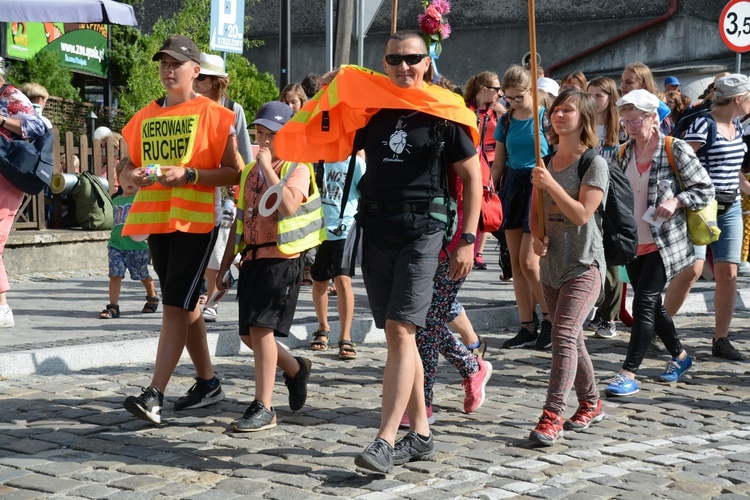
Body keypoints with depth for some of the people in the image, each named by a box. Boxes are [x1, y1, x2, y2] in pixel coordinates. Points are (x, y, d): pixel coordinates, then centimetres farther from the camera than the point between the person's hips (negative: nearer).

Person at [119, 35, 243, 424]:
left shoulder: (213, 114, -3)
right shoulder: (145, 117, 12)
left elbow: (234, 173, -8)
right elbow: (126, 172, 17)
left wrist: (188, 175, -19)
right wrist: (138, 176, -6)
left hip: (195, 221, -6)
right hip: (156, 221, 6)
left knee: (175, 305, -11)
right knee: (185, 305, 13)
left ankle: (154, 395, -13)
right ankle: (208, 383, 25)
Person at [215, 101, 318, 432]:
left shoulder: (297, 168, -4)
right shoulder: (250, 172, 16)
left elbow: (288, 205, -25)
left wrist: (267, 167, -18)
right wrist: (224, 265, 18)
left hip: (281, 258, -7)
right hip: (251, 258, 7)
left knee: (261, 328, -15)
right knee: (248, 334, 9)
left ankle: (263, 408, -9)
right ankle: (296, 369, 35)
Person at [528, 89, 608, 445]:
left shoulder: (594, 164, -10)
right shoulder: (546, 162, 10)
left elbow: (582, 215, -18)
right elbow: (536, 210, 16)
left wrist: (551, 184, -24)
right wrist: (537, 238, -3)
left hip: (584, 264, -7)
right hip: (552, 265, 7)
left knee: (564, 335, -17)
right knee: (571, 338, 15)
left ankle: (552, 416, -19)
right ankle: (590, 404, 31)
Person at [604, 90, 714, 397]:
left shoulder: (675, 150, -8)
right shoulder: (623, 153, 7)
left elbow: (705, 189, -5)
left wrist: (676, 201, -21)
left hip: (663, 242, -6)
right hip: (633, 242, 6)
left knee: (644, 303, -12)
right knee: (651, 304, 14)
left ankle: (629, 373, -10)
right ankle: (679, 355, 35)